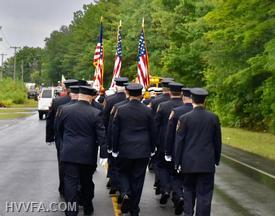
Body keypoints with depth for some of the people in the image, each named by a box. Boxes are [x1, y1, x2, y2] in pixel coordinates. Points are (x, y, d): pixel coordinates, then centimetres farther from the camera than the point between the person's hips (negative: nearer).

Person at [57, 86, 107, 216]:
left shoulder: (65, 110, -3)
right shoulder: (96, 113, -10)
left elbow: (60, 130, 12)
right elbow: (101, 136, -11)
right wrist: (104, 154, -7)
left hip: (69, 153, 0)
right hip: (88, 155, 0)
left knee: (70, 183, 0)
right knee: (87, 182, 18)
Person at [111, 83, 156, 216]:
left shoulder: (121, 110, -7)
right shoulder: (147, 111, -4)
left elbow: (115, 131, -2)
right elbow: (152, 132, 2)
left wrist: (115, 149, 8)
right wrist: (152, 149, 14)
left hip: (125, 150, -1)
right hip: (143, 151, 1)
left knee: (123, 173, 19)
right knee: (138, 178, 8)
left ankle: (126, 192, -10)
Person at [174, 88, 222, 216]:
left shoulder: (184, 118, -7)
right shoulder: (213, 118, -2)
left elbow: (179, 141, -4)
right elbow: (217, 141, 3)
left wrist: (178, 162, 4)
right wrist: (216, 160, 14)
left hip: (189, 162, 0)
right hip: (207, 163, 0)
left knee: (189, 190, 16)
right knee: (204, 194, 3)